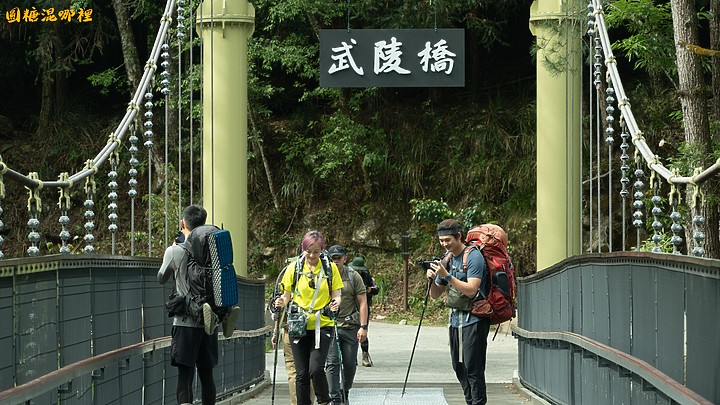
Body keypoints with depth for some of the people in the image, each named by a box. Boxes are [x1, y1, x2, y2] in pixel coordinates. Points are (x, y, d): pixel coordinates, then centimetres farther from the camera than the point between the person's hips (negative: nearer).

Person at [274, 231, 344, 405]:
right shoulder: (294, 268, 3)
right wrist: (281, 302, -14)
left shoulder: (330, 268, 2)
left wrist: (336, 303, -19)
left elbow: (336, 295, 4)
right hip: (298, 326, 1)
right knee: (301, 373, 0)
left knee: (316, 369, -16)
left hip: (322, 325, -1)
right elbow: (287, 295, 9)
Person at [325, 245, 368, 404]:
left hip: (350, 327, 1)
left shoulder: (353, 276, 2)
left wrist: (363, 327, -8)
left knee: (350, 364, 6)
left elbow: (362, 302, 0)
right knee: (332, 363, -10)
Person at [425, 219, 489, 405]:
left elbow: (471, 290, -22)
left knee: (473, 368, -11)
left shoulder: (474, 257, -11)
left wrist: (447, 275, -24)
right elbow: (435, 295, 16)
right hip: (455, 319, 8)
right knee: (459, 368, 10)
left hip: (473, 320, -8)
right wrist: (433, 279, -5)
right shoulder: (447, 258, 13)